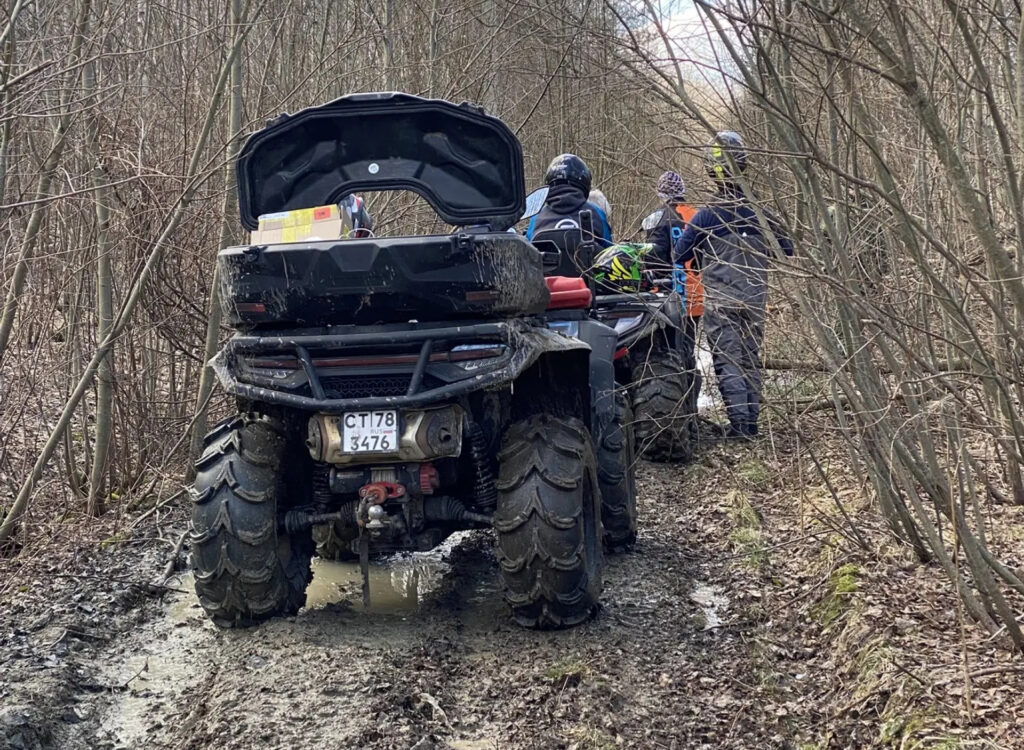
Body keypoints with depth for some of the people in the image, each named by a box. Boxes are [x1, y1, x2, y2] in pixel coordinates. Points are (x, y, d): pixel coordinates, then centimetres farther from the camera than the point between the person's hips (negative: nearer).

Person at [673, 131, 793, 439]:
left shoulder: (708, 214, -10)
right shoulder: (761, 212, 2)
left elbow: (678, 255, -3)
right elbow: (785, 249, 13)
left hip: (720, 300, -4)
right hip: (755, 298, 4)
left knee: (728, 361, -3)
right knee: (751, 360, 13)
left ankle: (739, 422, -11)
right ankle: (752, 421, 15)